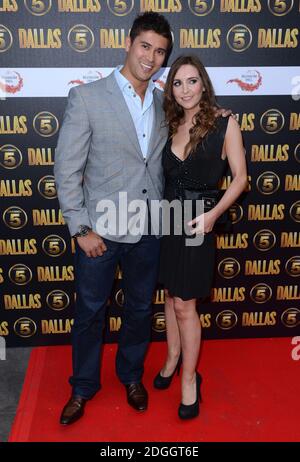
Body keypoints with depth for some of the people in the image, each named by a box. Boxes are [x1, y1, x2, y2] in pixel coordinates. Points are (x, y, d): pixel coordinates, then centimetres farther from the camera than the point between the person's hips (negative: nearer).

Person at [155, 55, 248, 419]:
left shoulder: (225, 125, -7)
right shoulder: (170, 127, 6)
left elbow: (240, 177, -7)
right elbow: (164, 175, 12)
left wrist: (213, 214, -19)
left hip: (197, 224, -5)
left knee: (184, 304, 1)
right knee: (170, 294, 16)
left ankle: (189, 378, 20)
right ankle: (173, 358, 37)